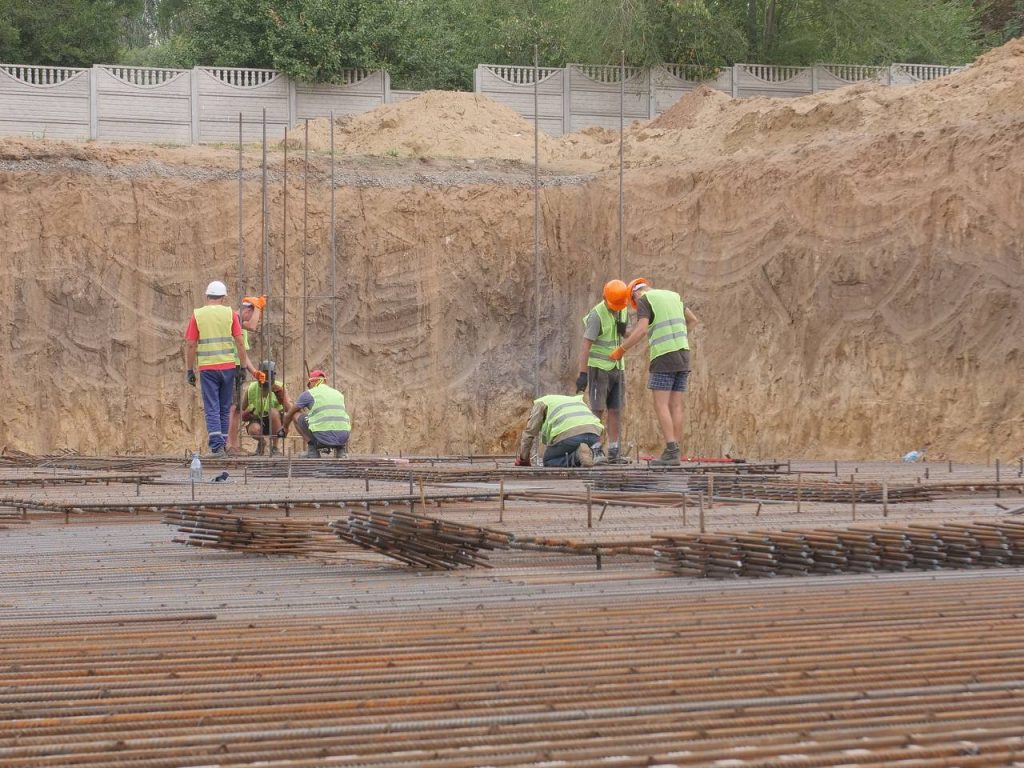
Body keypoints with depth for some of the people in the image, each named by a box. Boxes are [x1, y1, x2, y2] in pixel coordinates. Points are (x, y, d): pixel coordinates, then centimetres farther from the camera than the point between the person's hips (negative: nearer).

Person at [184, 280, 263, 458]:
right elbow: (239, 343, -1)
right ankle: (222, 446, 17)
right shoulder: (230, 313, 2)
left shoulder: (197, 315, 0)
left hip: (207, 368, -1)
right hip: (228, 367, 1)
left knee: (212, 409, -2)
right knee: (224, 409, 13)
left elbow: (190, 345, -1)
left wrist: (190, 370, 6)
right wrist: (244, 367, 7)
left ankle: (216, 446, -15)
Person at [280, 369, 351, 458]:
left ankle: (312, 449, 8)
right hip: (342, 438, 4)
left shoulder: (309, 393, 11)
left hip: (322, 438, -4)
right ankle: (341, 450, 16)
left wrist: (284, 428, 46)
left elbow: (289, 414, 24)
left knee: (296, 416, 17)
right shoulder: (338, 394, 24)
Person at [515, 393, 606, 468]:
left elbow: (529, 432, 18)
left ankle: (578, 455, -14)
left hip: (568, 434, -6)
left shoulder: (541, 402, 24)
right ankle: (595, 454, -4)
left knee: (549, 462, 11)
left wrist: (524, 460, 26)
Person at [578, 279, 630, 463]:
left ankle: (613, 453, 7)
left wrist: (623, 330, -12)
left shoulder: (622, 310, 4)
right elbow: (585, 346, -21)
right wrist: (582, 374, -26)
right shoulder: (597, 315, -19)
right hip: (598, 368, -7)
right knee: (598, 410, -9)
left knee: (615, 410, 4)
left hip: (616, 368, 7)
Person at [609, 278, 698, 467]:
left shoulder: (644, 301, -4)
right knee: (675, 406, 6)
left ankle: (671, 452, -16)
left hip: (664, 359, -7)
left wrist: (621, 350, -9)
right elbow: (693, 321, 29)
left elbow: (641, 331, -19)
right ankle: (673, 454, 2)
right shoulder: (673, 296, 19)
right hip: (683, 356, 7)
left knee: (661, 406, -6)